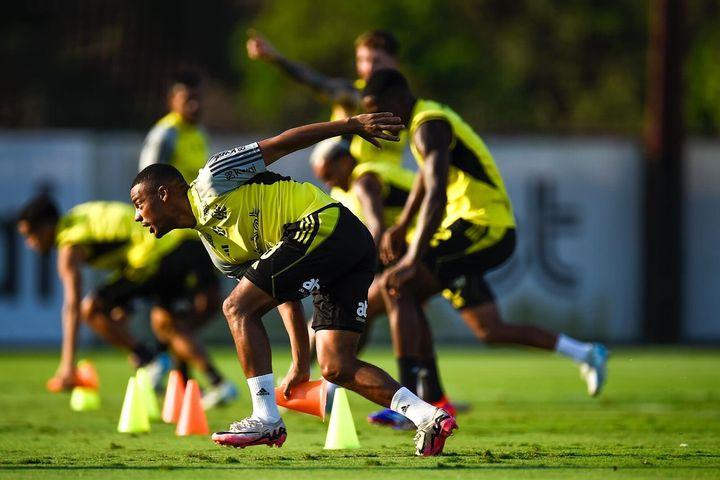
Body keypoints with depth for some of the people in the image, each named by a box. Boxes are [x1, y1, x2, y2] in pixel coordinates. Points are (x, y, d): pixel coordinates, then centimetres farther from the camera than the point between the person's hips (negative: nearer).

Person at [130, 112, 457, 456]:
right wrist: (300, 365, 20)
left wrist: (351, 125, -5)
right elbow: (284, 296, 24)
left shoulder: (211, 183, 3)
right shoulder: (216, 247, 25)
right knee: (336, 368, 2)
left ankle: (266, 419, -12)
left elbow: (279, 145, 0)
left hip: (324, 224, -9)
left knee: (237, 308, -8)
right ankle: (429, 417, -6)